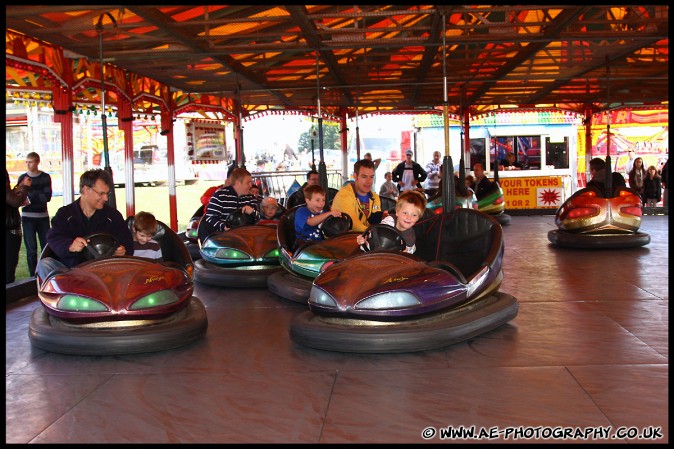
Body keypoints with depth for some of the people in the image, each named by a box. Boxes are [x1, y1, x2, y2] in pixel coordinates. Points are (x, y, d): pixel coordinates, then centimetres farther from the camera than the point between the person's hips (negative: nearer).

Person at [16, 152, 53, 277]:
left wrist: (30, 197, -13)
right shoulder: (22, 178, 6)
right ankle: (33, 276, 4)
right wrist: (39, 196, -14)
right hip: (28, 217, 0)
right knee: (31, 249, -1)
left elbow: (47, 197, -7)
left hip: (43, 216, 0)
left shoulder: (45, 177, 4)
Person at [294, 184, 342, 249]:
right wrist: (329, 213, -33)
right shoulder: (301, 211, -6)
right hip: (304, 244, -5)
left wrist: (336, 214, -17)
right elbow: (311, 222, -25)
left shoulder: (323, 212, 13)